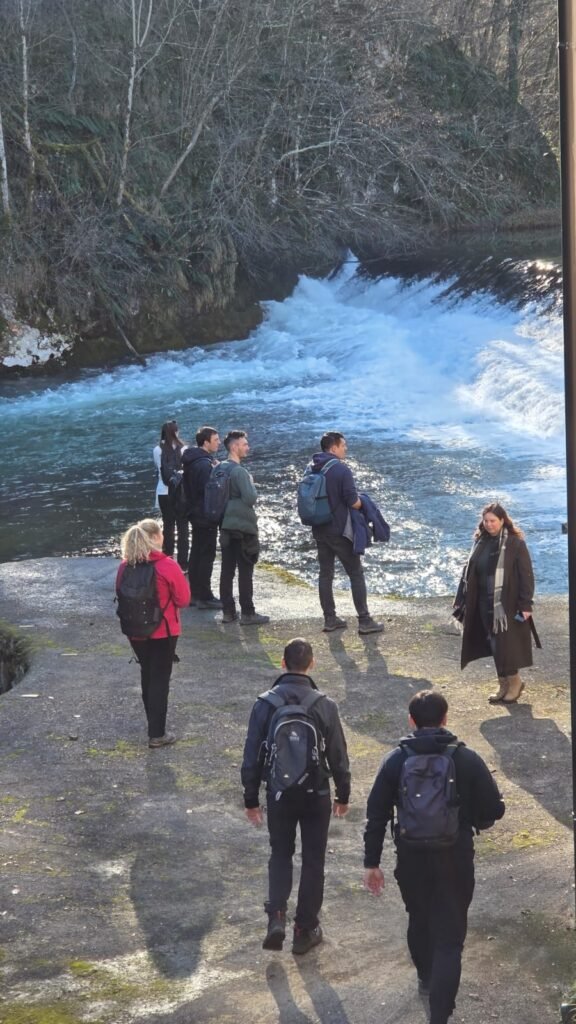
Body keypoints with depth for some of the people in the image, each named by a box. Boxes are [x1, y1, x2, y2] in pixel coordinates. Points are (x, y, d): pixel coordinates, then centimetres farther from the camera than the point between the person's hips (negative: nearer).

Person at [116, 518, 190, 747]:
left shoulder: (125, 566, -6)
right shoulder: (167, 566, -19)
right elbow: (183, 599, -11)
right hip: (163, 632, -5)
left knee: (147, 675, 20)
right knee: (160, 679, 5)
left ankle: (154, 724, 33)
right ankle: (157, 734, 7)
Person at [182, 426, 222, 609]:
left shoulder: (191, 461, 10)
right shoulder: (205, 464, -22)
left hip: (196, 514, 10)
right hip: (206, 516, -10)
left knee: (196, 553, 16)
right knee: (207, 555, -5)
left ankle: (194, 593, 24)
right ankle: (205, 596, -2)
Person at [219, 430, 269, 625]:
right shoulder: (239, 471, -18)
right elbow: (251, 498, -22)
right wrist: (252, 485, -4)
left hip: (226, 526, 8)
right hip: (243, 527, -8)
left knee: (227, 570, 10)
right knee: (245, 572, -2)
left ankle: (228, 611, 15)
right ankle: (247, 613, 2)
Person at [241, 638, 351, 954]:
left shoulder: (265, 703, -10)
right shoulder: (325, 705, -10)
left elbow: (252, 755, -5)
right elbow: (338, 755, -3)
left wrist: (251, 798, 5)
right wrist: (343, 794, 10)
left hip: (279, 794, 1)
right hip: (316, 794, 0)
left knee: (280, 854, 17)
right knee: (313, 860, 12)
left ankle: (276, 916, -1)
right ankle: (305, 929, 18)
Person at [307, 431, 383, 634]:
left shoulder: (312, 470, 6)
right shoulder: (342, 470, -16)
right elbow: (354, 502, -18)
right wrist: (363, 502, 2)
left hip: (319, 531, 7)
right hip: (340, 531, -7)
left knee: (325, 574, 12)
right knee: (356, 574, 2)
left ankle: (330, 619, 15)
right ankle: (364, 621, 2)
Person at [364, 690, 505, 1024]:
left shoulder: (396, 760, -5)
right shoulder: (467, 759, -10)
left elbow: (377, 814, -4)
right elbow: (494, 810, -7)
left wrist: (372, 862, 4)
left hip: (411, 858, 3)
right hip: (455, 859, -3)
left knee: (419, 920, 27)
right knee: (449, 938, 2)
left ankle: (427, 978, 50)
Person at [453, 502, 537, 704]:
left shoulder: (515, 543, -10)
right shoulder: (480, 542, 7)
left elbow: (526, 574, -11)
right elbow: (469, 573, 11)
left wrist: (526, 604, -16)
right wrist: (461, 601, 9)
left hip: (507, 604, -6)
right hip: (485, 604, 6)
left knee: (505, 644, -2)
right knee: (494, 645, 10)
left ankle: (514, 682, 17)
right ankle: (503, 685, 21)